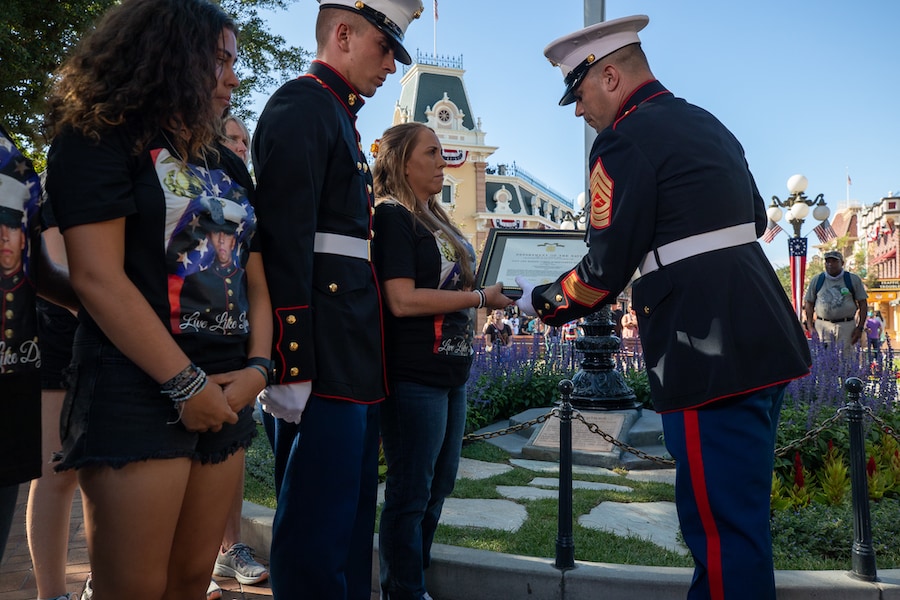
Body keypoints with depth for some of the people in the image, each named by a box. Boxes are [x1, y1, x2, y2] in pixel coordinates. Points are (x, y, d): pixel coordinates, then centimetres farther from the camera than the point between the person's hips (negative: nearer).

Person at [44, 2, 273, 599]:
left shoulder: (229, 168, 17)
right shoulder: (100, 141, -4)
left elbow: (255, 281, 16)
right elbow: (98, 278, -14)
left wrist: (257, 368, -1)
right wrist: (186, 385, -15)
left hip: (227, 395, 7)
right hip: (138, 392, -6)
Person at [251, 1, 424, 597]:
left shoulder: (339, 117, 22)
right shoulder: (302, 105, -7)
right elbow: (285, 241, -18)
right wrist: (291, 366, -22)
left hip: (355, 362, 10)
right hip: (325, 364, -10)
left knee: (352, 518, 17)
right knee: (317, 528, -2)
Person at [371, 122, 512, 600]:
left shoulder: (435, 220, 17)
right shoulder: (393, 216, -10)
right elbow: (402, 299, -20)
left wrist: (496, 291, 11)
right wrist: (480, 298, -15)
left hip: (450, 372, 10)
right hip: (414, 376, -9)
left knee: (438, 487, 16)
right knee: (410, 493, 0)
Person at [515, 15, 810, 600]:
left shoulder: (625, 140, -10)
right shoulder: (707, 124, 17)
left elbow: (606, 270, -12)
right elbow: (756, 219, 24)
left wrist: (546, 303, 5)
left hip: (711, 356, -10)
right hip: (766, 341, 10)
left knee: (722, 524, 0)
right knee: (741, 511, 20)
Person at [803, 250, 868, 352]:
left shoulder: (853, 279, 7)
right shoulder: (816, 280, 10)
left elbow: (863, 303, 7)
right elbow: (809, 304, 11)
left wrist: (860, 327, -1)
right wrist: (810, 327, 1)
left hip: (846, 326, -1)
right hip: (822, 326, 1)